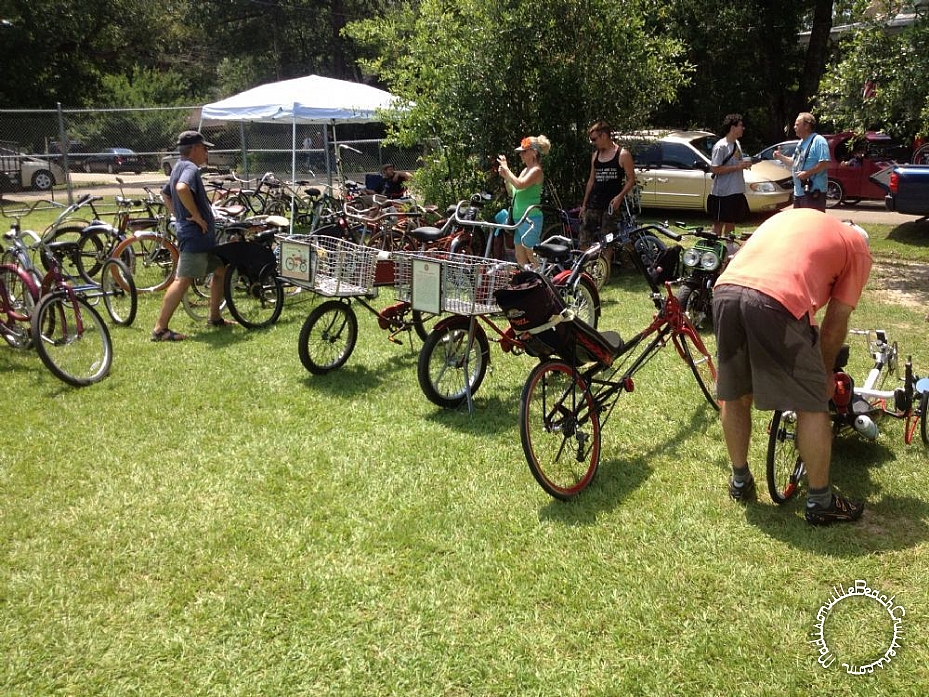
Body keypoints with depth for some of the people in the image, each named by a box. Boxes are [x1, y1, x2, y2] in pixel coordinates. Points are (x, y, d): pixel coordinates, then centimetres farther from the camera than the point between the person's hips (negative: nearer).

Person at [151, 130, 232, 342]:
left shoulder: (179, 167, 18)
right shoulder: (190, 168, -14)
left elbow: (166, 194, 31)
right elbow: (182, 189, -35)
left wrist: (178, 215, 22)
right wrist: (196, 215, -25)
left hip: (203, 236, 11)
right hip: (195, 235, -11)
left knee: (221, 269, 20)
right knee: (183, 280, -13)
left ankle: (214, 318, 28)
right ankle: (160, 329, -12)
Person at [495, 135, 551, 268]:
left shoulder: (536, 171, -11)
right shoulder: (525, 170, 16)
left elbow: (520, 185, -28)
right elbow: (513, 192, 19)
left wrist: (506, 168, -19)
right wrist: (505, 177, 5)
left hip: (530, 219, -9)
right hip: (518, 219, 9)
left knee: (532, 257, -7)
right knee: (520, 258, 13)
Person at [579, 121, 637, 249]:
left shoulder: (623, 154, -3)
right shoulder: (595, 155, 15)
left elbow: (631, 180, -3)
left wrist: (620, 196, -18)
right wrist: (584, 204, 16)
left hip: (611, 204, -5)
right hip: (594, 203, 5)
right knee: (584, 241, -2)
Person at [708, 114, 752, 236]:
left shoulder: (737, 143, 10)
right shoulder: (720, 146, -16)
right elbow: (714, 169, -20)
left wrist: (744, 164, 1)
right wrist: (737, 167, -21)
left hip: (736, 191, 8)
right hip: (722, 193, -8)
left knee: (731, 222, 15)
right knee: (719, 223, 0)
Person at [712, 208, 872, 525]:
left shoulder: (790, 214, 37)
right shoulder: (858, 251, 22)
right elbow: (835, 324, 16)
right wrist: (826, 372, 33)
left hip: (725, 290, 5)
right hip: (777, 302, -5)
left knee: (733, 395, 23)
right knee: (812, 405, 13)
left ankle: (740, 481, 38)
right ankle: (820, 502, 23)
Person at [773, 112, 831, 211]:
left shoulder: (818, 141, -12)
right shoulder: (801, 143, 18)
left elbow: (825, 163, -21)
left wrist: (807, 173, -23)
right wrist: (780, 157, 14)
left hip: (813, 192, -10)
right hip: (799, 192, 10)